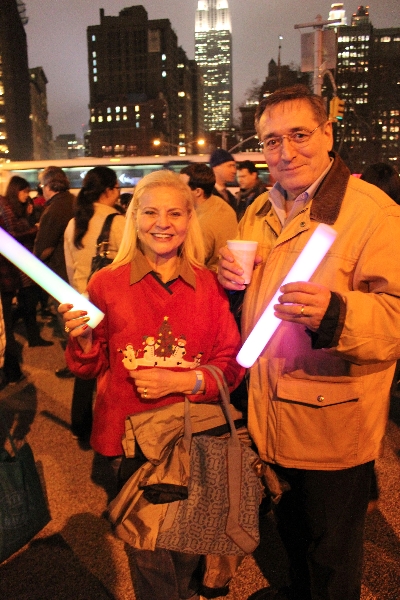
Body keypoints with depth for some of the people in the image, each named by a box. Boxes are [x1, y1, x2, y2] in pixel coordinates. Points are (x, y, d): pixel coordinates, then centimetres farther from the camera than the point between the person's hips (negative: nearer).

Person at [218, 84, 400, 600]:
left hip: (332, 422, -6)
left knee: (332, 555, 16)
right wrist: (230, 279, -5)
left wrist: (333, 312, -43)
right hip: (269, 413, 7)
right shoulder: (259, 213, 7)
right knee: (289, 526, 30)